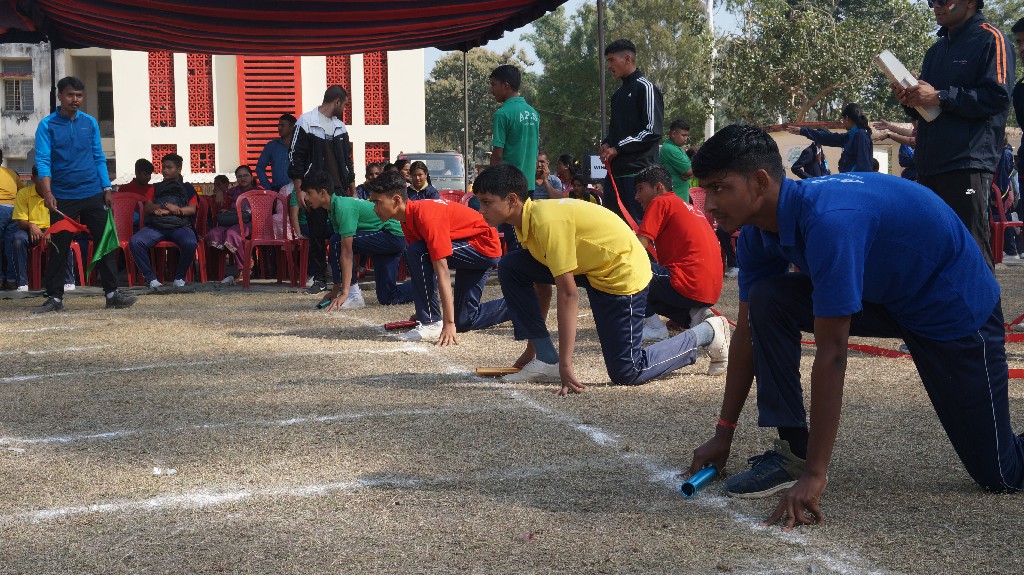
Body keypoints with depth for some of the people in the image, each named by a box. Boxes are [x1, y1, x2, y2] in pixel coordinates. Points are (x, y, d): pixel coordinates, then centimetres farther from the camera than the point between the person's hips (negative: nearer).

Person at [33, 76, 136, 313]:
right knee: (58, 248, 2)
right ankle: (54, 298, 10)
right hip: (63, 197, -2)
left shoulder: (90, 122, 7)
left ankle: (112, 293, 7)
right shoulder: (47, 125, -3)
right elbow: (43, 160, -11)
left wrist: (106, 189, 3)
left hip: (93, 195, 3)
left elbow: (99, 158, 11)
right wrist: (47, 192, -23)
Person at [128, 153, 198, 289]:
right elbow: (147, 208, 13)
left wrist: (167, 211, -7)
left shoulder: (187, 188, 24)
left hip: (179, 226, -2)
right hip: (155, 226, 2)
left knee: (190, 243, -37)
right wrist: (166, 205, -7)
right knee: (134, 242, -29)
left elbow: (192, 209, 6)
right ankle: (150, 278, -17)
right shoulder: (156, 188, 29)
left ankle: (179, 277, -14)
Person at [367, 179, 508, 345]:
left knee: (417, 253, -27)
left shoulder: (427, 217, -31)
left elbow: (442, 271, -35)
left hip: (484, 246, -10)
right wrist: (423, 312, 8)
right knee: (465, 320, 13)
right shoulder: (408, 218, -2)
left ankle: (431, 324, -22)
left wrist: (449, 324, -37)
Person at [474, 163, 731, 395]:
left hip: (622, 271, -9)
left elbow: (568, 294, -32)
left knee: (626, 374, -7)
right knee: (510, 268, -5)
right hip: (589, 266, 9)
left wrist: (566, 367, -32)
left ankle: (707, 332, 12)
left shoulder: (547, 221, -30)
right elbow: (543, 278, 10)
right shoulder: (526, 219, -2)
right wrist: (534, 341, 15)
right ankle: (546, 359, -1)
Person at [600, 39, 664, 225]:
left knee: (638, 223, -8)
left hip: (638, 169, -8)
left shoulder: (645, 88, -5)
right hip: (615, 171, 8)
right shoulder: (618, 94, 20)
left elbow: (653, 131, -14)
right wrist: (606, 143, 7)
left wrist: (617, 148, -12)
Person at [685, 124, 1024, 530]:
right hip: (880, 295, 7)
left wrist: (815, 475, -34)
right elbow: (748, 332, -3)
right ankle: (793, 451, -8)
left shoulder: (828, 220, -38)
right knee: (766, 301, -16)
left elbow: (831, 354, -38)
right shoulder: (758, 231, -12)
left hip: (955, 308, -7)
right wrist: (723, 434, 0)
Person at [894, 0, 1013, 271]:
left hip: (968, 163, -8)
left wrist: (940, 97, -15)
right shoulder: (935, 51, 25)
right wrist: (910, 100, 5)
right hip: (930, 164, 8)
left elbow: (997, 97, -12)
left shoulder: (990, 39, 0)